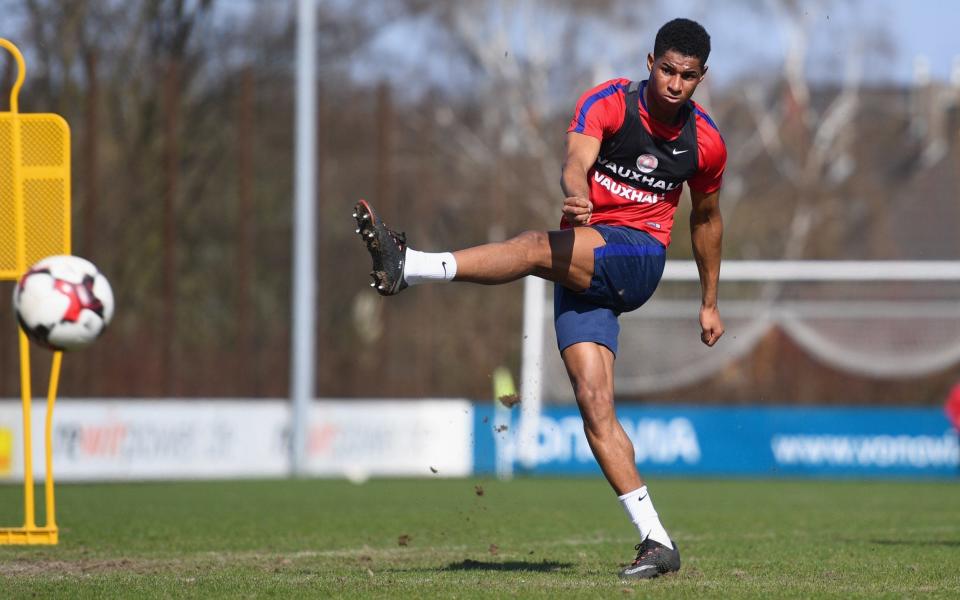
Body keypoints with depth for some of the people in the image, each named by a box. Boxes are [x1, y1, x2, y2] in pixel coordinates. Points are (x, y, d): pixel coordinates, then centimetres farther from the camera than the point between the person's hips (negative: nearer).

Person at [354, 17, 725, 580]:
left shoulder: (706, 142, 5)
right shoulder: (609, 103, -2)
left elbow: (707, 217, 23)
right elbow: (576, 161, -22)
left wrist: (710, 303, 28)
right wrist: (576, 196, -47)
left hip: (639, 256, -1)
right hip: (581, 263, 1)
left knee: (538, 248, -33)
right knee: (594, 403, -13)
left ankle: (410, 266, -39)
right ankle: (657, 542, -12)